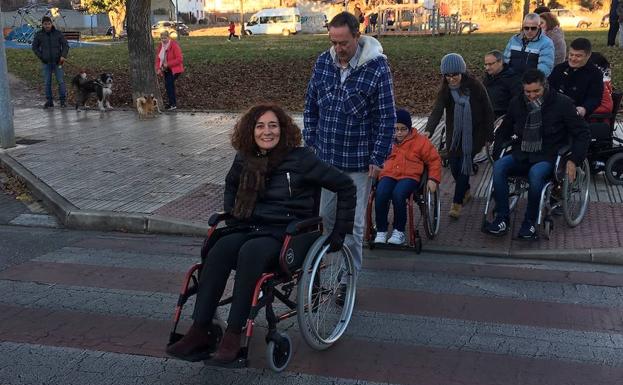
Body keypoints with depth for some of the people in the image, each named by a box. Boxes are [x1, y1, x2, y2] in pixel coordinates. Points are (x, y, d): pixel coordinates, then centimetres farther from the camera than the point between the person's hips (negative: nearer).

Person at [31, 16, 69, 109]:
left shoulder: (58, 33, -1)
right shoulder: (38, 35, 1)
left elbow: (65, 45, 1)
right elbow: (34, 47, 9)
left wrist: (63, 56, -13)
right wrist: (41, 57, -1)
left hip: (57, 62, -1)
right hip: (46, 63, 1)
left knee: (61, 81, -3)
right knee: (47, 83, 4)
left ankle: (63, 100, 5)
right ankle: (49, 101, 12)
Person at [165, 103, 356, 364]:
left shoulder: (300, 159, -4)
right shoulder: (244, 160, 11)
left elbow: (345, 186, 0)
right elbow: (231, 183, 35)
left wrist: (340, 232, 1)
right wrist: (230, 212, 19)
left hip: (287, 233, -4)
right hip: (250, 228, 4)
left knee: (250, 252, -37)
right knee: (219, 250, -29)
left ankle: (233, 335, -31)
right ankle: (199, 333, -30)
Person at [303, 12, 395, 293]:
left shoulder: (377, 68, -12)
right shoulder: (323, 62, 2)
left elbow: (386, 117, -9)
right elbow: (311, 106, 12)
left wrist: (378, 158, -10)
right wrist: (310, 143, 8)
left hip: (358, 163, -4)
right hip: (325, 158, 4)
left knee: (353, 224, 2)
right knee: (327, 215, 14)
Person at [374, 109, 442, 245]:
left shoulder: (420, 141, 13)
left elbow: (434, 160, 14)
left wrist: (433, 179, 2)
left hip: (409, 176, -2)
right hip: (388, 175, 2)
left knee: (398, 194, -36)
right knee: (380, 195, -32)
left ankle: (399, 232, -19)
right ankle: (381, 231, -18)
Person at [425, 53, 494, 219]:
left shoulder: (475, 86, -12)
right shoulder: (445, 91, -7)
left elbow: (487, 111, -5)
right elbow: (437, 111, -21)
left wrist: (488, 134, -5)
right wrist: (428, 131, -37)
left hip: (473, 135, -3)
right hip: (454, 135, 3)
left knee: (464, 165, -9)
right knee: (454, 166, 6)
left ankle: (457, 203, 1)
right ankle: (466, 191, 35)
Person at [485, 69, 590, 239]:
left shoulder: (562, 103, -4)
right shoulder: (517, 103, 8)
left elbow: (582, 134, 0)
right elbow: (503, 131, 22)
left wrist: (573, 160, -10)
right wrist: (497, 153, 8)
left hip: (548, 157, -4)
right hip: (521, 155, 4)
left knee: (536, 173, -38)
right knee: (498, 167, -27)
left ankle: (530, 222, -20)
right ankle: (502, 219, -22)